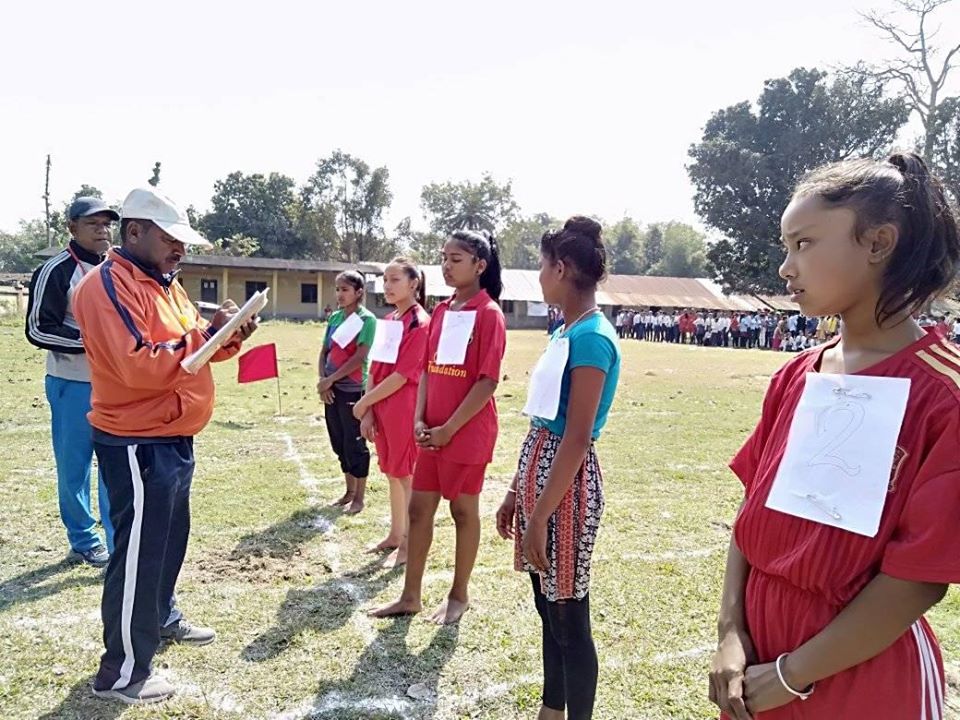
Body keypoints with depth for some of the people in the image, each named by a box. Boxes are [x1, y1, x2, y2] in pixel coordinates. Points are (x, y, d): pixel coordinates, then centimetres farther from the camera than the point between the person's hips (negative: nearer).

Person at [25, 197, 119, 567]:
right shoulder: (56, 271, -10)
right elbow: (38, 329, -12)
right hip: (72, 386, -5)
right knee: (74, 467, 6)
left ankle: (120, 547, 16)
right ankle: (83, 540, 23)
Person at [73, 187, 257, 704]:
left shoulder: (163, 283, 13)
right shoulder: (109, 286, -17)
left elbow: (191, 347, 17)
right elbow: (140, 366, -28)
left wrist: (230, 337, -2)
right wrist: (205, 333, -23)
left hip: (172, 439, 10)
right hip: (137, 444, -10)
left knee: (169, 538, 22)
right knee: (138, 552, -1)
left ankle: (162, 618, 42)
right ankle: (121, 673, 12)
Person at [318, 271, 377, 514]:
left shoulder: (366, 319, -9)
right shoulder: (334, 318, 11)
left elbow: (359, 357, -16)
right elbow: (324, 352, 12)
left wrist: (331, 379, -14)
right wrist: (322, 380, -4)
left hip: (352, 390, -7)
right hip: (332, 389, 7)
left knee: (354, 444, 0)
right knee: (339, 443, 14)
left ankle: (359, 497, 11)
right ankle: (349, 491, 28)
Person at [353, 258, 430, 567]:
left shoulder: (420, 323, -15)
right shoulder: (388, 321, 11)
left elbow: (402, 376, -18)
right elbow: (374, 370, 11)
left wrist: (364, 402, -10)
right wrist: (368, 412, 3)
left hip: (404, 409, -8)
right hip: (381, 409, 8)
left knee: (408, 476, 2)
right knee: (392, 473, 17)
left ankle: (408, 544, 14)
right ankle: (395, 535, 31)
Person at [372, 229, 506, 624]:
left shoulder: (489, 313, -12)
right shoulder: (441, 311, 10)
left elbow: (488, 381, -16)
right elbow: (428, 370, 11)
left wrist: (449, 429, -15)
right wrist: (420, 420, -1)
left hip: (468, 432, -7)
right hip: (433, 431, 7)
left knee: (463, 509, 7)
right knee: (418, 508, 11)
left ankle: (459, 595, 25)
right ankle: (410, 596, 24)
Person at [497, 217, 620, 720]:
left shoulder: (591, 337, -18)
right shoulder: (565, 332, 10)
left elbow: (576, 439, -21)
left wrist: (540, 516, -20)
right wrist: (517, 491, 17)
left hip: (566, 483, -10)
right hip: (540, 471, 10)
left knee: (569, 617, 5)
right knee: (547, 606, 20)